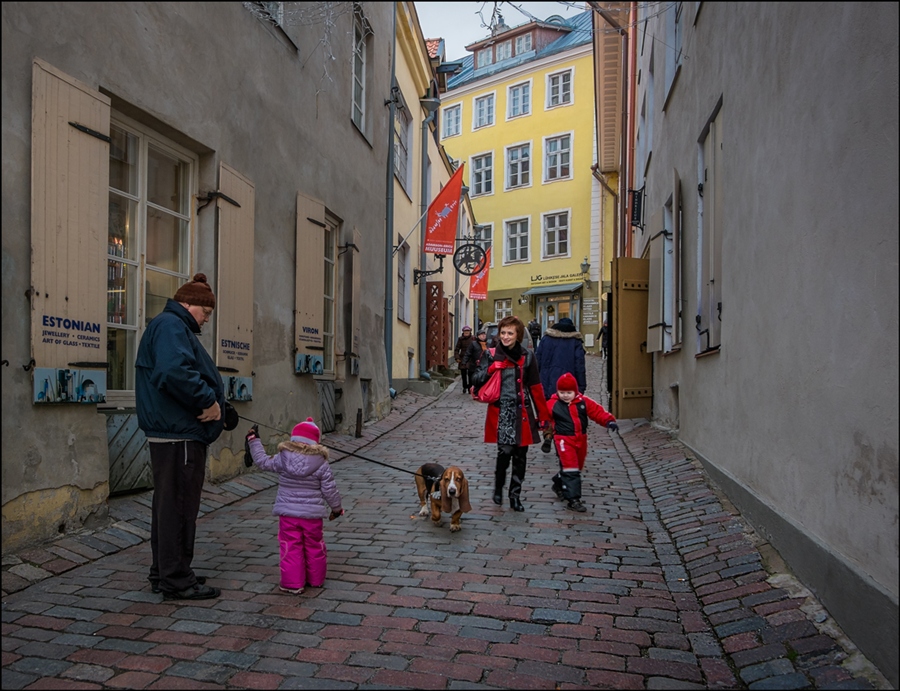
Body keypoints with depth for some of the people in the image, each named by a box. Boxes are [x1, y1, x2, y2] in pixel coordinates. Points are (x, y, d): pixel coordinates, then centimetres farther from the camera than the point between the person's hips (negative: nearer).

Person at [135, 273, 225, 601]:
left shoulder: (172, 327, 22)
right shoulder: (170, 326, -13)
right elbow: (175, 372, -30)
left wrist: (210, 403, 10)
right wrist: (209, 401, -20)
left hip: (173, 432, 11)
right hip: (179, 434, -11)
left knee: (169, 504, 17)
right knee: (179, 505, -4)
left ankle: (164, 573, 29)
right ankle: (176, 579, 5)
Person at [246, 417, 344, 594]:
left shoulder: (281, 459, -5)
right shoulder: (322, 464, -7)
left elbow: (262, 461, 11)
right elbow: (329, 489, -3)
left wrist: (253, 441, 24)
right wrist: (336, 508, 13)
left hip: (287, 513, 0)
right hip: (312, 514, 1)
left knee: (291, 548, 5)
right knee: (314, 547, 16)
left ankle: (293, 583, 6)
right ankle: (315, 579, 28)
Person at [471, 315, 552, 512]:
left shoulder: (527, 356, 4)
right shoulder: (491, 355, 3)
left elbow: (536, 388, 6)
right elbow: (476, 382, 0)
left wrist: (543, 415, 5)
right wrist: (490, 369, -16)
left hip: (522, 413, 2)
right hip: (501, 413, -2)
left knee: (520, 456, 6)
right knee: (505, 451, -12)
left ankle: (515, 496, 20)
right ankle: (498, 488, 14)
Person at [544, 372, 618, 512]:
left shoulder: (583, 402, 0)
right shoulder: (552, 404, -9)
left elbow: (598, 411, -2)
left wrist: (609, 421, -17)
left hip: (581, 439, 6)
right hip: (564, 440, -6)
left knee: (577, 467, 20)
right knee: (570, 469, -12)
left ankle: (559, 484, 44)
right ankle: (573, 499, -8)